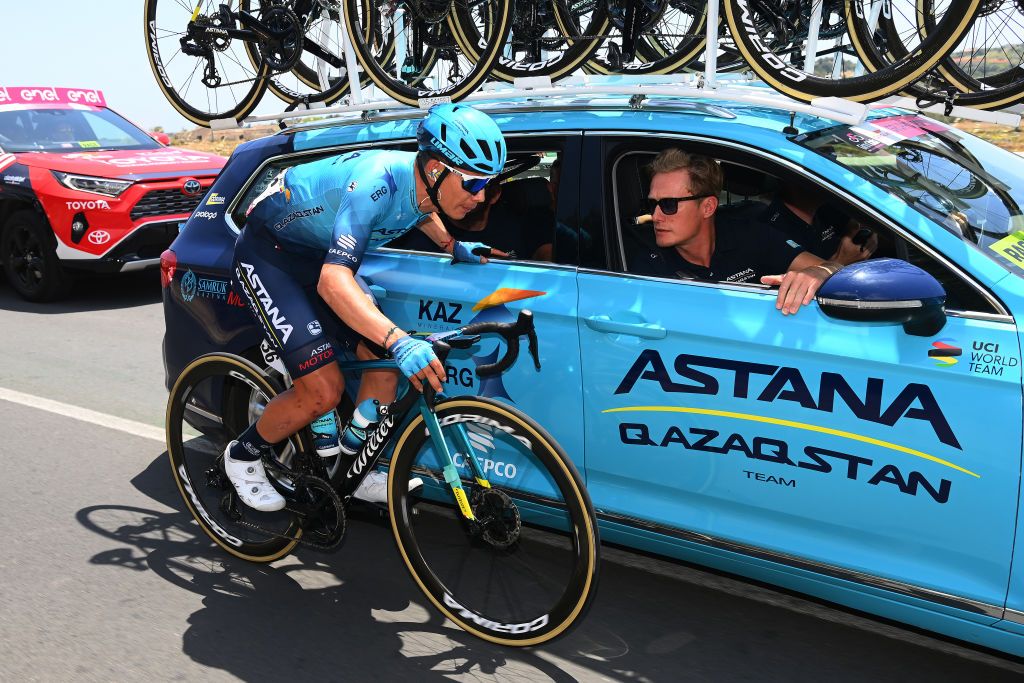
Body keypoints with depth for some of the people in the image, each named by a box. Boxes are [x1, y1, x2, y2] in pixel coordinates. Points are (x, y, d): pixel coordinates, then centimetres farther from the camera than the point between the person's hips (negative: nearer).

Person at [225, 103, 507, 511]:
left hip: (319, 254, 8)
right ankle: (244, 454, 13)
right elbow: (333, 282, -46)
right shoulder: (376, 183, -36)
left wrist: (452, 246, -1)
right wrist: (399, 340, -58)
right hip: (267, 255, -8)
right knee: (323, 391, -14)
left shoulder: (422, 184, -12)